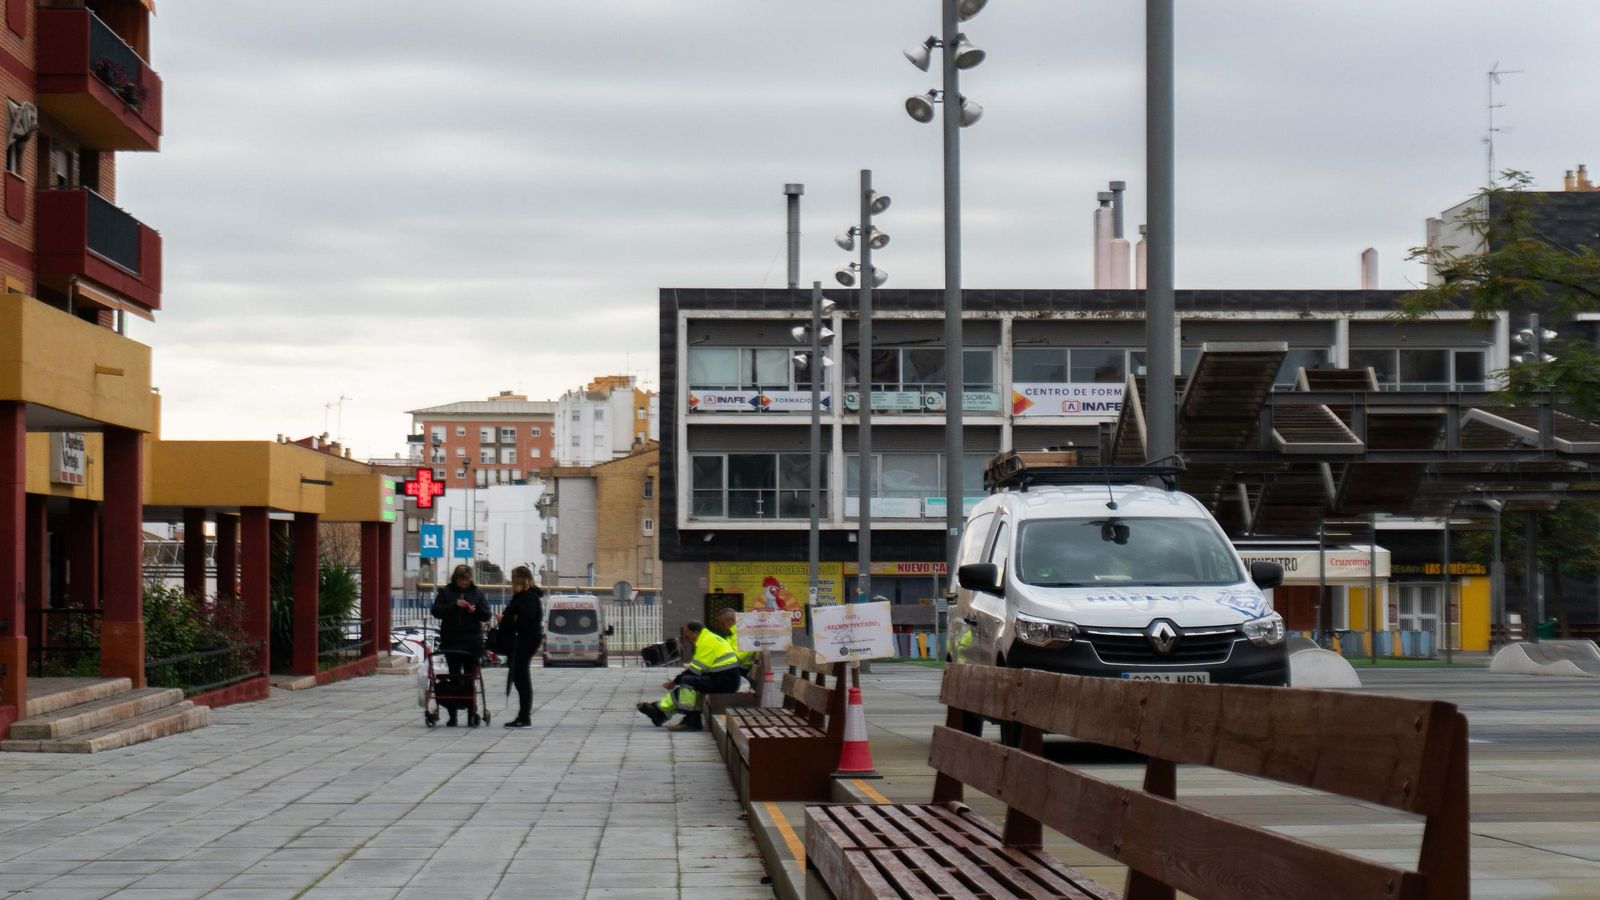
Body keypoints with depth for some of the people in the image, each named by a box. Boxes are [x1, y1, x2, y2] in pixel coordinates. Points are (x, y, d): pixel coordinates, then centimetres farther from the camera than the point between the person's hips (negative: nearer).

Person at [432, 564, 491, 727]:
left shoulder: (477, 593, 8)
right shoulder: (446, 592, 6)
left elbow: (486, 615, 6)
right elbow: (436, 611, -4)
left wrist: (476, 610, -15)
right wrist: (454, 605, -16)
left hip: (472, 642, 0)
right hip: (451, 642, 0)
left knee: (470, 678, -1)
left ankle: (471, 715, 1)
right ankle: (452, 715, 7)